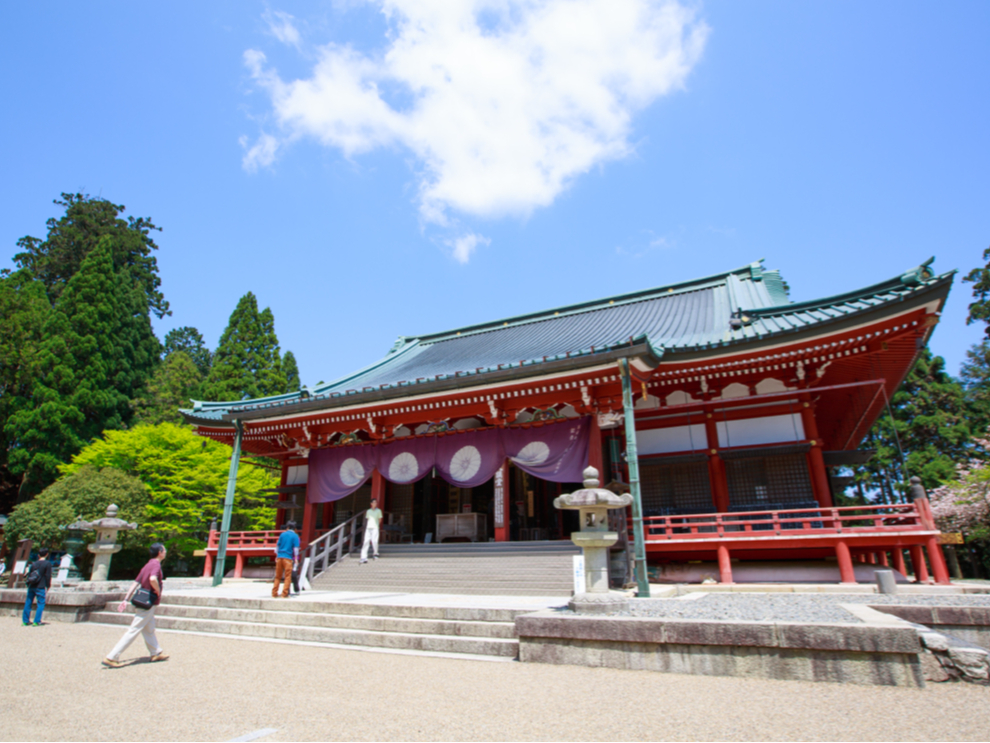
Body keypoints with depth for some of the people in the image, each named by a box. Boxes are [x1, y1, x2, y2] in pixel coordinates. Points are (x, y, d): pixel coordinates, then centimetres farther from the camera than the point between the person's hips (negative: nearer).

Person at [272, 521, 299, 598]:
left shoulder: (282, 534, 11)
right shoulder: (295, 536, 0)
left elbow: (277, 546, 14)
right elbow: (296, 548, -6)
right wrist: (296, 559, -3)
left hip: (280, 557, 4)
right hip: (288, 558, -4)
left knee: (278, 576, 12)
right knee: (287, 577, 1)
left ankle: (274, 593, 11)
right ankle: (285, 594, -3)